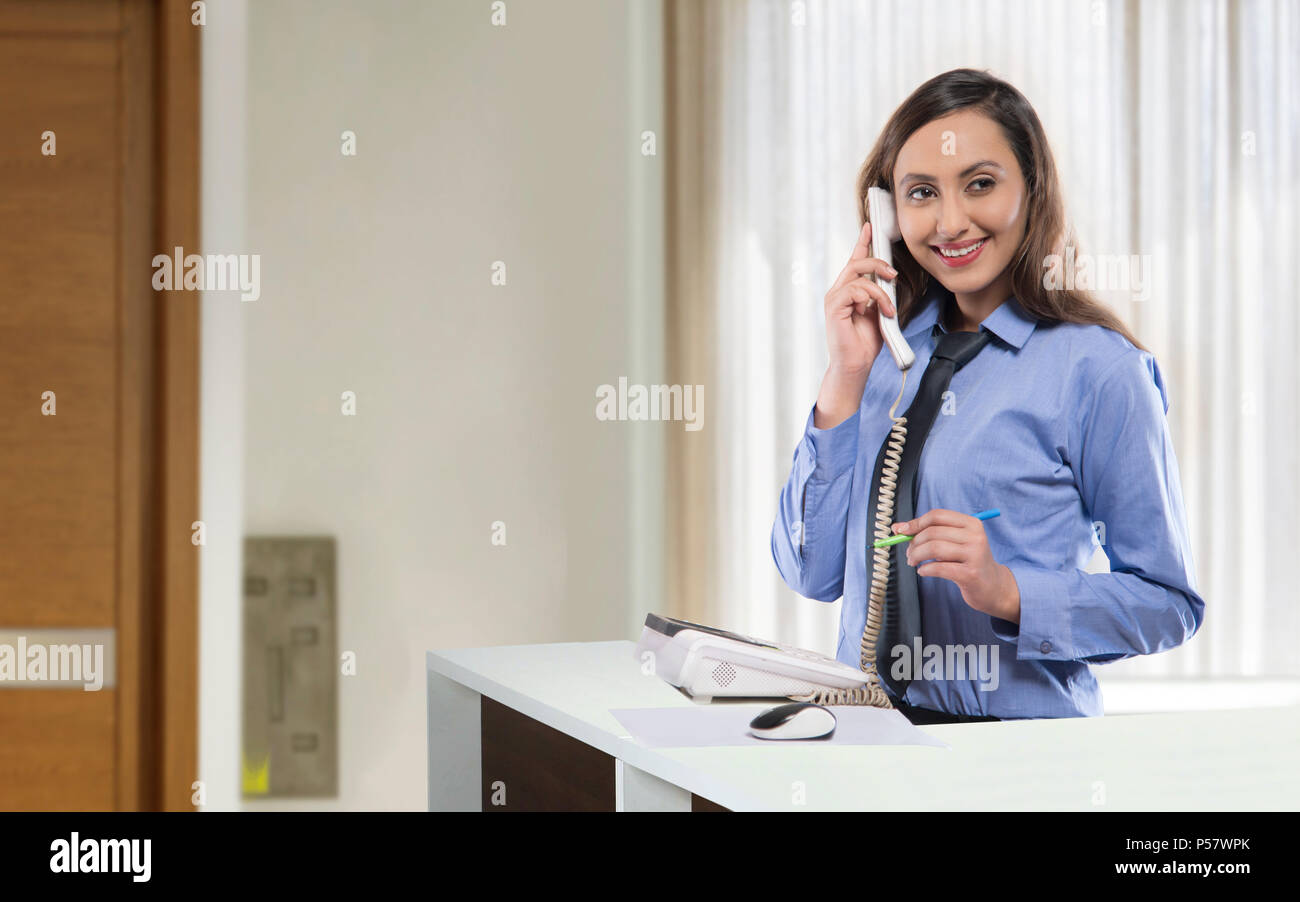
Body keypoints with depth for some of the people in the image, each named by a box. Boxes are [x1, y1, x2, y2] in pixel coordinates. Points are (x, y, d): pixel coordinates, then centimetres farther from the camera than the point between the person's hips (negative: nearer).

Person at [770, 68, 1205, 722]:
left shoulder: (1099, 368, -4)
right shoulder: (890, 353, 11)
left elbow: (1171, 604, 0)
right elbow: (812, 574, 7)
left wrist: (1009, 593, -15)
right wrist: (845, 380, 0)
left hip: (1023, 739, -5)